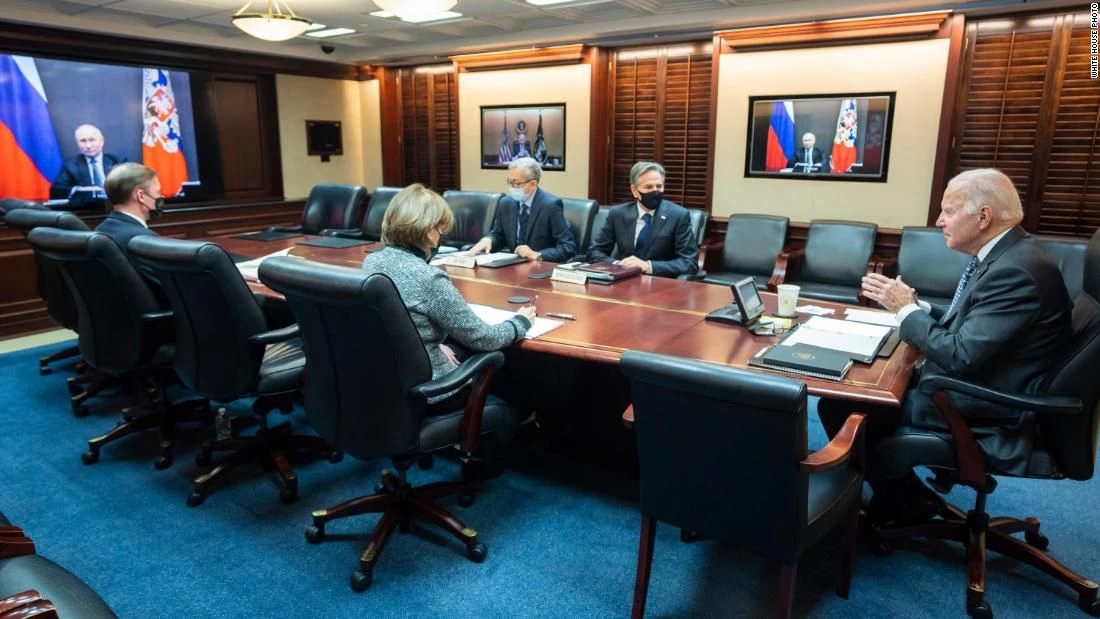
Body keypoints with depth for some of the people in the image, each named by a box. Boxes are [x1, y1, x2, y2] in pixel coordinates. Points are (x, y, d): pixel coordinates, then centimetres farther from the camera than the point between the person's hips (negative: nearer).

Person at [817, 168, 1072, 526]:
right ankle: (896, 491, 20)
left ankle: (904, 500, 14)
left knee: (839, 406, -11)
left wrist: (906, 309, -16)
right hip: (968, 385, 10)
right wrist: (911, 304, -3)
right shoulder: (1004, 255, 6)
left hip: (983, 413, -10)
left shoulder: (1016, 271, -25)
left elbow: (959, 356, -28)